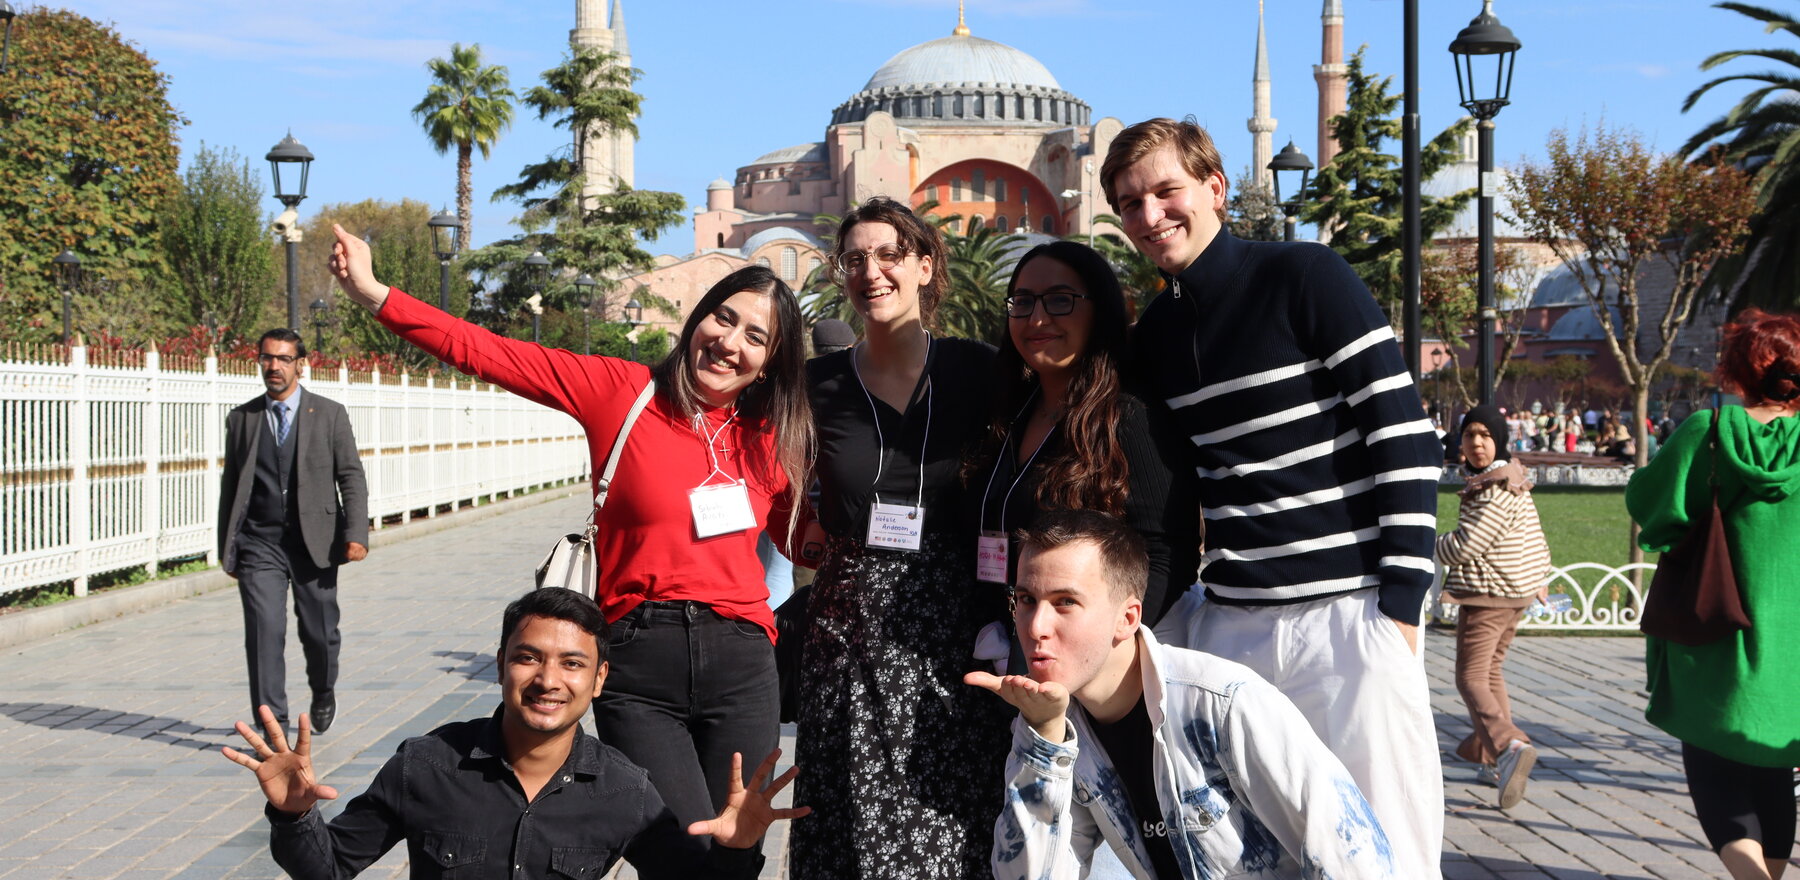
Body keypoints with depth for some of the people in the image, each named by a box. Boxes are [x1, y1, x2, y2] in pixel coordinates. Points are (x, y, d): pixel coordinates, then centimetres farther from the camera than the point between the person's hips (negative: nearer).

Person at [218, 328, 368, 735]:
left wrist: (356, 533, -11)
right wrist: (227, 548, 9)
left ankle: (323, 694, 36)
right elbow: (230, 485, 13)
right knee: (264, 632, -10)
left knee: (320, 633, 7)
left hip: (315, 543, 0)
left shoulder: (329, 414, 4)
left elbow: (351, 476, 1)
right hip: (259, 544, 1)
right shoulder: (241, 418, 9)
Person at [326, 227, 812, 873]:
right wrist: (376, 296, -6)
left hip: (741, 668, 3)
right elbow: (487, 354, -2)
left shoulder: (771, 439, 8)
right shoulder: (621, 390, 0)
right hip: (639, 671, -3)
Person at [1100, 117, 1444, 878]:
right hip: (1227, 623, 6)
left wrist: (1402, 603, -13)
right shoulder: (1151, 336, 12)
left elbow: (1404, 436, -9)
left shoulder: (1304, 276, -6)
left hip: (1347, 613, -5)